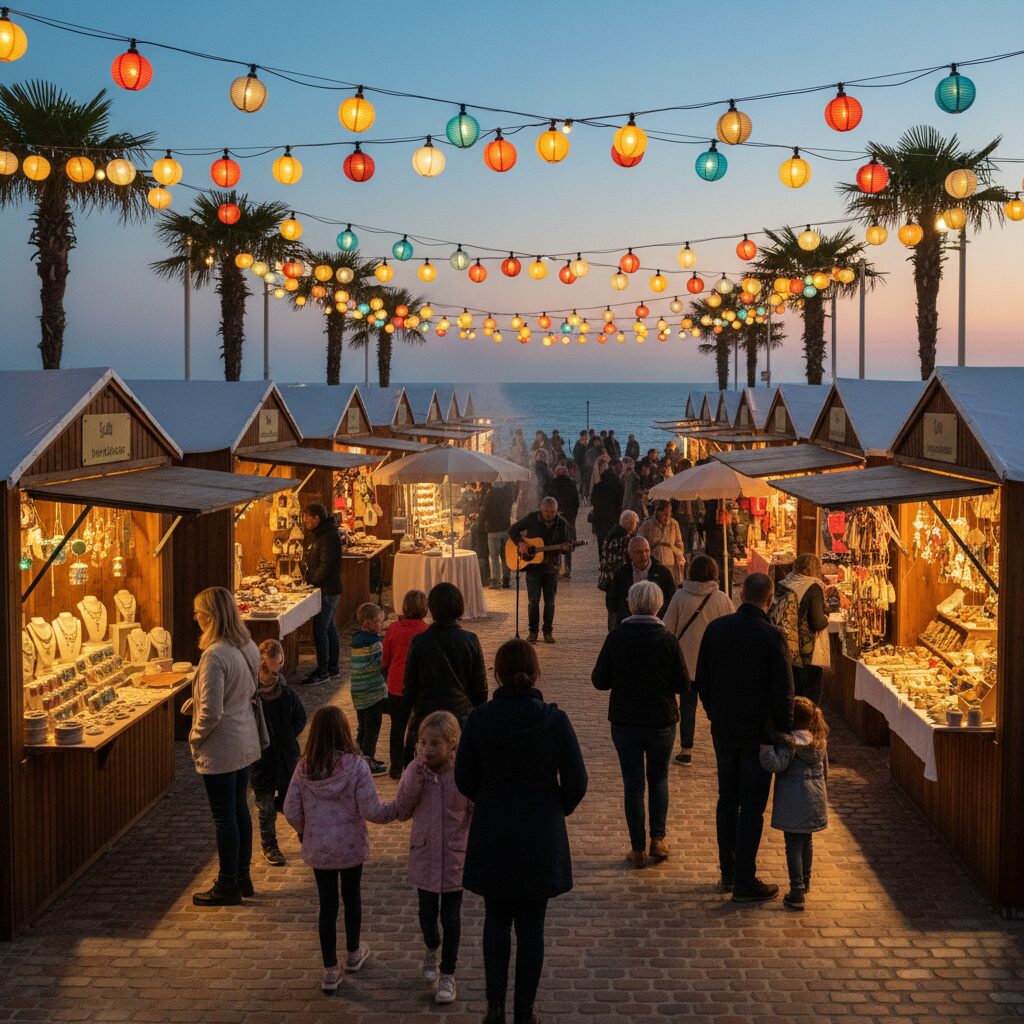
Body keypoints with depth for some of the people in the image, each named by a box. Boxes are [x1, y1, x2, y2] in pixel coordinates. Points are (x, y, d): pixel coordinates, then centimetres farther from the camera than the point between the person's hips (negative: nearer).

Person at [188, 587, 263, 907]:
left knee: (224, 817, 4)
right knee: (240, 810, 19)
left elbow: (212, 712, -26)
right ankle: (242, 877, 31)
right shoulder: (248, 647, 1)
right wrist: (195, 700, 13)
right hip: (245, 741, 9)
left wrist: (195, 738, -9)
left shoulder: (215, 656, -25)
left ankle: (227, 886, 16)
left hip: (220, 748, -8)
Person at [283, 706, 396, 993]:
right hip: (351, 846, -1)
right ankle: (354, 953, 40)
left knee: (327, 904, 10)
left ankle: (330, 971, 14)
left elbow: (292, 811, -6)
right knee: (351, 897, 21)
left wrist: (303, 831, 14)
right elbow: (371, 811, -18)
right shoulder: (356, 765, -19)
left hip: (318, 848, 1)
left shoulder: (305, 768, -10)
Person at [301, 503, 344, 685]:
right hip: (324, 589, 10)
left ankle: (322, 671, -4)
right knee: (329, 628, 15)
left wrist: (312, 583, -18)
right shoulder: (315, 535, 14)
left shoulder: (329, 536, -18)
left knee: (320, 630, -9)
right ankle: (332, 668, 23)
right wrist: (308, 580, 9)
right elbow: (311, 561, 21)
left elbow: (327, 565, -23)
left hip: (327, 590, -10)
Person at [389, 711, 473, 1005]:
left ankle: (447, 975, 25)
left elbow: (478, 816, -8)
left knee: (451, 918, 8)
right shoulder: (415, 772, -10)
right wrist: (418, 774, -24)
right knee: (427, 915, 15)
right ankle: (432, 949, 47)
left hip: (454, 858, -2)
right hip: (424, 856, 2)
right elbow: (402, 812, -16)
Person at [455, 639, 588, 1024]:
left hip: (492, 837, 1)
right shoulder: (554, 719, -12)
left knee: (496, 921, 18)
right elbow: (576, 782, -7)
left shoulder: (479, 720, -11)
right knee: (531, 926, 11)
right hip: (541, 839, -1)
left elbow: (464, 780, -3)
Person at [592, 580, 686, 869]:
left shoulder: (616, 638, -11)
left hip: (624, 721, 0)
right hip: (661, 722, 0)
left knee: (633, 783, 9)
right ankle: (657, 839, 16)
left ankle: (638, 849, 11)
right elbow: (682, 686, -7)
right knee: (658, 780, 19)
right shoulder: (667, 640, -12)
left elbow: (599, 681, -6)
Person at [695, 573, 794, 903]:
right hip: (758, 733, -5)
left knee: (727, 800, 18)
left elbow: (702, 680, 6)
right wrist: (785, 731, -4)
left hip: (723, 730, 5)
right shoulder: (771, 636, -17)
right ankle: (744, 882, 7)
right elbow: (783, 692, -16)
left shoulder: (716, 629, -2)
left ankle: (728, 872, 27)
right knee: (752, 807, 3)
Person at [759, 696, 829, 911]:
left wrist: (766, 742, -26)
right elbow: (825, 771, 18)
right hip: (815, 798, 7)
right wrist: (822, 794, 29)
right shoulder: (820, 740, 9)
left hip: (794, 801, -7)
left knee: (793, 844, -3)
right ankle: (805, 881, 40)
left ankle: (797, 891, -8)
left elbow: (775, 764, -27)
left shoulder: (790, 741, -17)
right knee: (807, 840, 23)